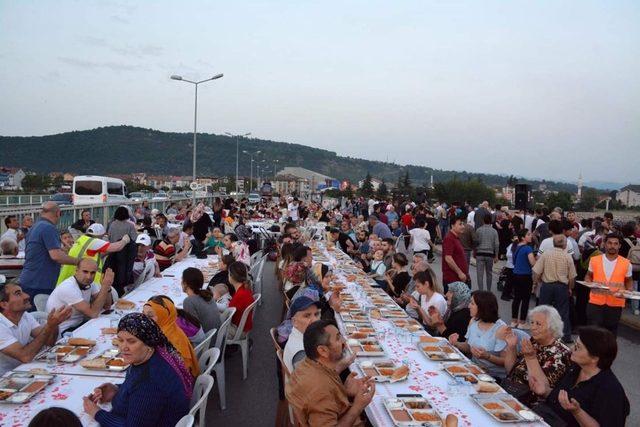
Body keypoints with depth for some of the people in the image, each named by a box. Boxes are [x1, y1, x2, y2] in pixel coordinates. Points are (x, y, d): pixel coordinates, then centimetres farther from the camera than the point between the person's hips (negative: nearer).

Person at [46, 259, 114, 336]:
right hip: (63, 332, -8)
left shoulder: (90, 283, -1)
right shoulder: (68, 288, -25)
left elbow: (106, 306, -2)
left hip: (79, 324, 8)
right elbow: (93, 313, -29)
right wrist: (104, 287, -28)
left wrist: (108, 287, -17)